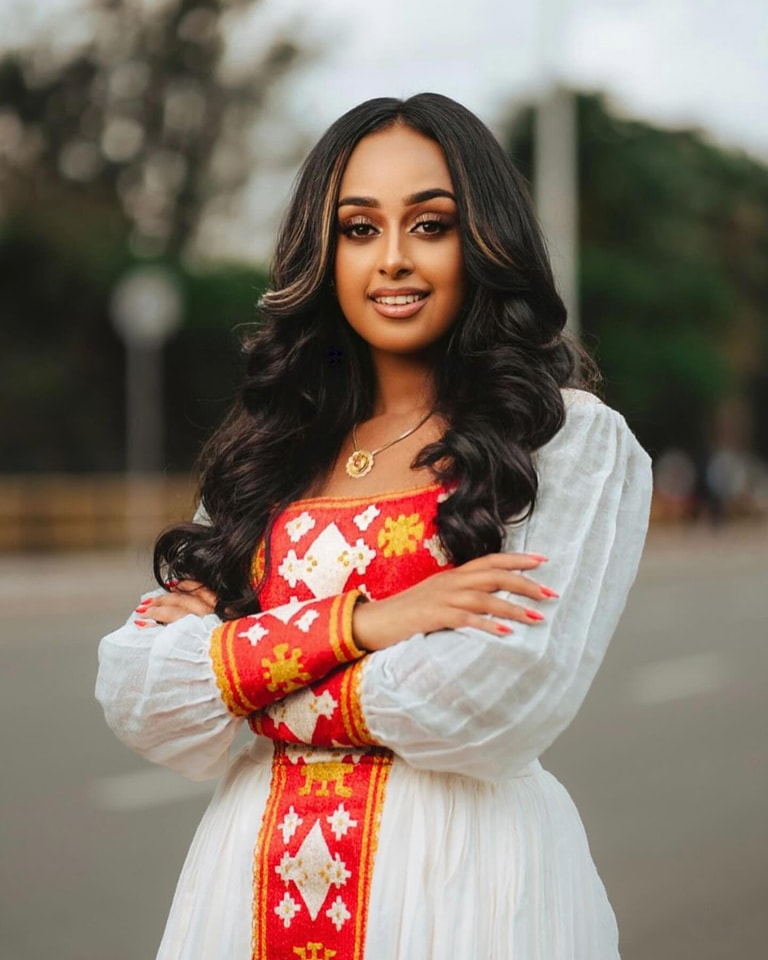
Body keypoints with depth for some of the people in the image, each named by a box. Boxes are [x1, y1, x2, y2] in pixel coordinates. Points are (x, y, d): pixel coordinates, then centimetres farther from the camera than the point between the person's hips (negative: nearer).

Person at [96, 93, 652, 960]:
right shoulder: (265, 457, 7)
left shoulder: (579, 442, -5)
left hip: (460, 881, -3)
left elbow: (503, 698, -18)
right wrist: (355, 622, -15)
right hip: (255, 883, 4)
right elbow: (134, 697, -2)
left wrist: (233, 657, -7)